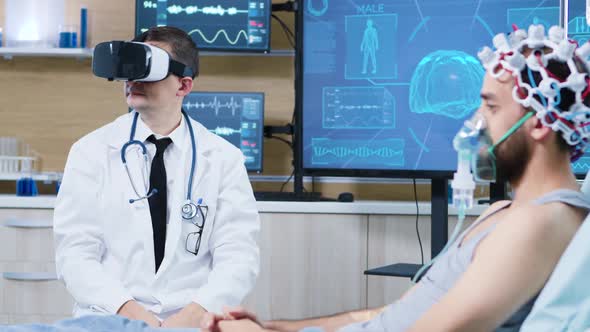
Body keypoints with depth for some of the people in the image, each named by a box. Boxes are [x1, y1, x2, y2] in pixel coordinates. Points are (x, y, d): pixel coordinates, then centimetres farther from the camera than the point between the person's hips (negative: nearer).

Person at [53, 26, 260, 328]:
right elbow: (74, 252, -2)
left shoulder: (224, 159, 4)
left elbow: (238, 255, -2)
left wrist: (195, 314, -19)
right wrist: (126, 309, -17)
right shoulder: (91, 152, 5)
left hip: (194, 319, 1)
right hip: (108, 318, -1)